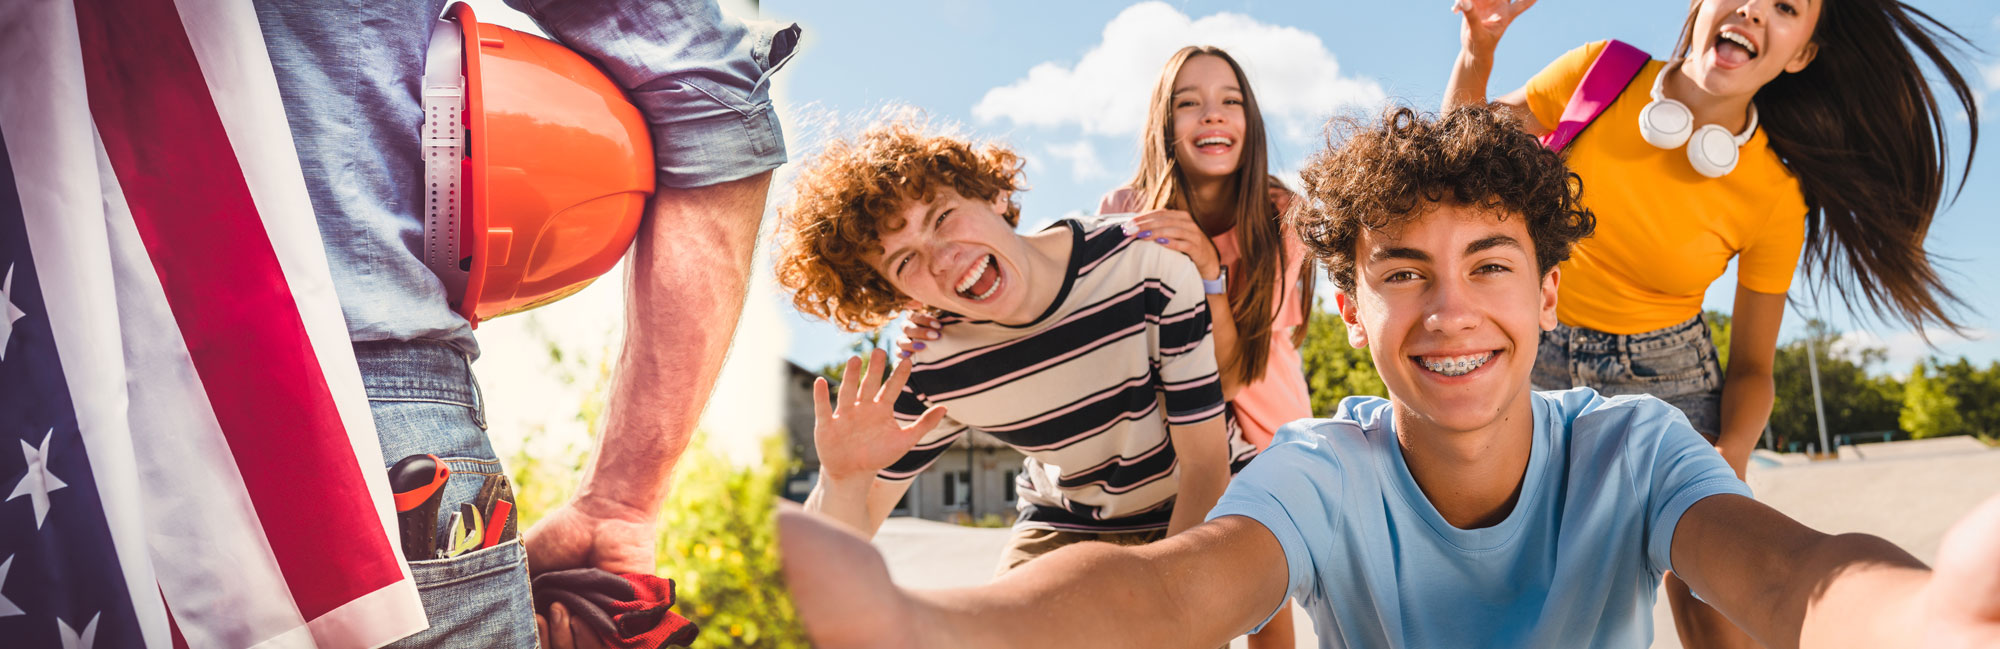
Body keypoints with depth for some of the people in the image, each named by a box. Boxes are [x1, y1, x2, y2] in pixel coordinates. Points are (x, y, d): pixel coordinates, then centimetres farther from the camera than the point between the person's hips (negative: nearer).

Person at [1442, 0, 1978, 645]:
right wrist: (1477, 52, -15)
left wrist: (1730, 453, -20)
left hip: (1663, 374, 0)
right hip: (1532, 353, 0)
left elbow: (1752, 365, 0)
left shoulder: (1775, 197, -8)